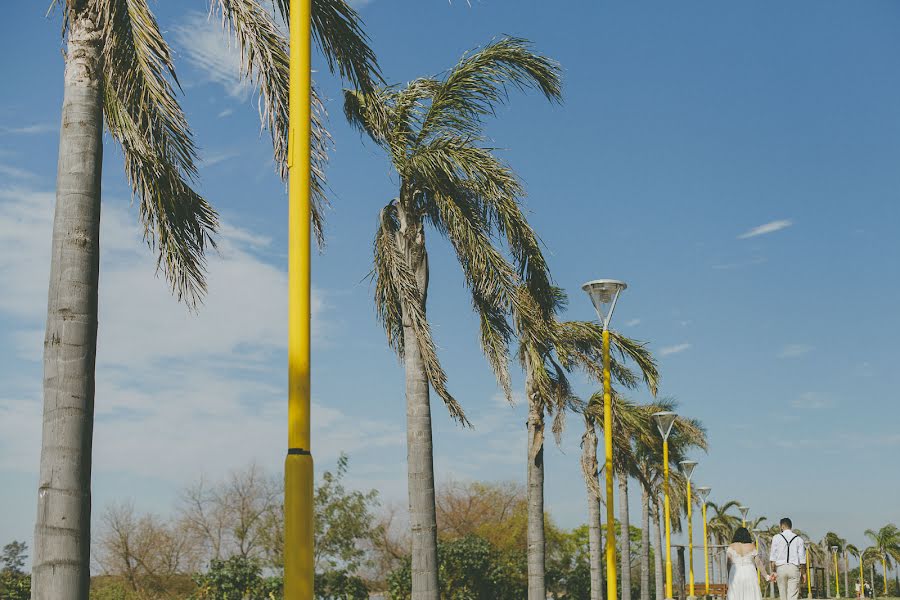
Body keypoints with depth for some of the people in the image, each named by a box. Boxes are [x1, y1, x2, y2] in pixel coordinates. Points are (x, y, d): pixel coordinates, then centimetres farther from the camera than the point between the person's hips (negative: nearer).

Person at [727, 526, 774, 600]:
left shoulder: (731, 547, 0)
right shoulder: (752, 547, 2)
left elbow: (729, 563, -3)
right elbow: (758, 563, 3)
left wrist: (729, 578, 4)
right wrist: (766, 576, 12)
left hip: (736, 575, 0)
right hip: (750, 575, 1)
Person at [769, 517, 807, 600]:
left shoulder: (776, 538, 2)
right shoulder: (798, 539, 4)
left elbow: (773, 557, -1)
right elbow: (802, 558, 2)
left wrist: (773, 571, 3)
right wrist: (803, 573, 10)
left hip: (780, 568, 0)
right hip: (794, 568, 0)